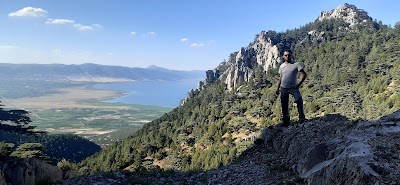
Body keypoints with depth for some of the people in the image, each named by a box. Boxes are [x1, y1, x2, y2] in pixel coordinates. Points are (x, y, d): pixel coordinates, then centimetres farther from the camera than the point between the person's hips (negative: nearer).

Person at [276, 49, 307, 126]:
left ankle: (301, 117, -11)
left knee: (299, 100, -24)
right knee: (284, 105, 6)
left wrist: (299, 84, -14)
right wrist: (278, 88, 14)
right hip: (283, 88, 4)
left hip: (293, 87, -4)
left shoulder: (296, 64, -3)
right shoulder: (281, 66, 9)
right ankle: (285, 120, 18)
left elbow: (304, 74, -5)